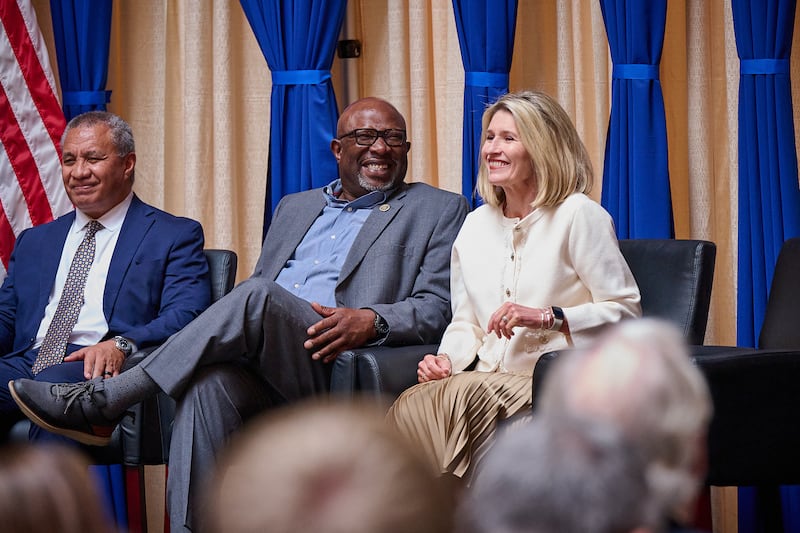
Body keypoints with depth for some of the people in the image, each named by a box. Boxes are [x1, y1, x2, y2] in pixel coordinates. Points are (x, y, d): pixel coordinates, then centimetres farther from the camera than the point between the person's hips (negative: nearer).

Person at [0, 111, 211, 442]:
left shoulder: (175, 236, 13)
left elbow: (186, 316, -2)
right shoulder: (33, 241, 30)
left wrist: (122, 345, -22)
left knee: (54, 383, -39)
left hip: (104, 369, -4)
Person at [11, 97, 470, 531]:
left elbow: (438, 308, 4)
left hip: (336, 371, -4)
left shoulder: (440, 210, 15)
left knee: (258, 297, -32)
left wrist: (372, 320, -18)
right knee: (209, 383, -33)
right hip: (262, 375, 4)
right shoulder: (294, 207, 30)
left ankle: (99, 403, -26)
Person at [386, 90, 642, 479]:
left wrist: (547, 317, -15)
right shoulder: (476, 225, 18)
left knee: (459, 398, -32)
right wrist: (445, 358, 0)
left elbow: (625, 311, -4)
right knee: (411, 404, -26)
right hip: (487, 381, 5)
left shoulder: (579, 216, -1)